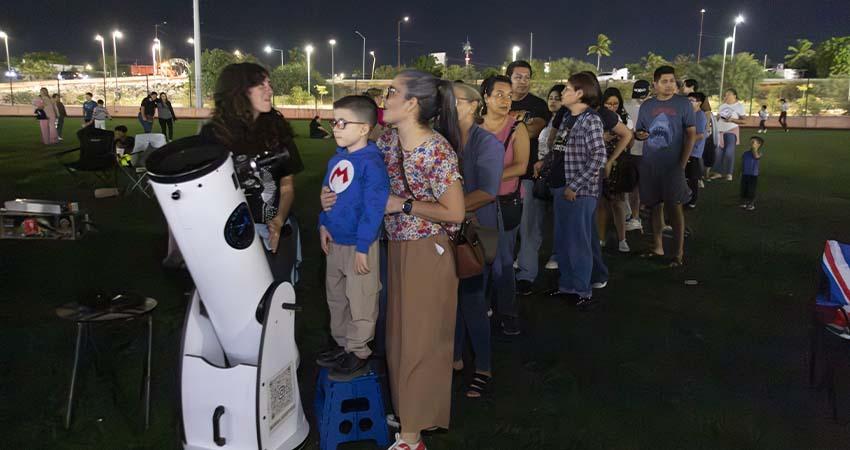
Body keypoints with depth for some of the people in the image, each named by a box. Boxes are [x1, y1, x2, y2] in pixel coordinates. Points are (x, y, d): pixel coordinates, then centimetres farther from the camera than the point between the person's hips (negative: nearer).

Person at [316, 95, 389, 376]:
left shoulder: (371, 162, -19)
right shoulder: (336, 159, 6)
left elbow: (374, 208, -22)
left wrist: (362, 247, -21)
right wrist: (324, 225, 8)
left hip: (359, 245, -9)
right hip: (335, 241, 9)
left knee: (360, 301, 5)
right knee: (335, 296, 21)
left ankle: (359, 351, 22)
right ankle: (341, 343, 39)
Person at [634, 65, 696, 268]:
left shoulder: (683, 104, -2)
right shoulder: (646, 106, 8)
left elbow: (691, 133, -3)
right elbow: (638, 132, 16)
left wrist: (683, 163, -10)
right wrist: (639, 134, -10)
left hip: (673, 166, -4)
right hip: (649, 165, 4)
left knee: (674, 206, -5)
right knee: (655, 206, 11)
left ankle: (679, 252, 1)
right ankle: (657, 247, 22)